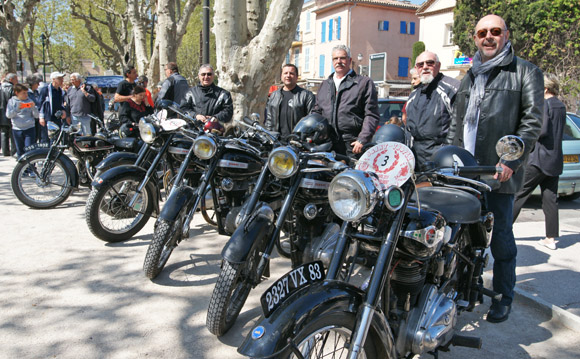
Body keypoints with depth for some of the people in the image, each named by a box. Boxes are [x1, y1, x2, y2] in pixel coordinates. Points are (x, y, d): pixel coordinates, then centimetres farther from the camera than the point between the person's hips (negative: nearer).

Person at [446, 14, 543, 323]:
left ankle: (503, 298, 15)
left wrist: (511, 161, -15)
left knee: (500, 237, 1)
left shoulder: (525, 72, 3)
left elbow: (532, 120, -5)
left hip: (498, 171, -5)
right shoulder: (470, 77, 21)